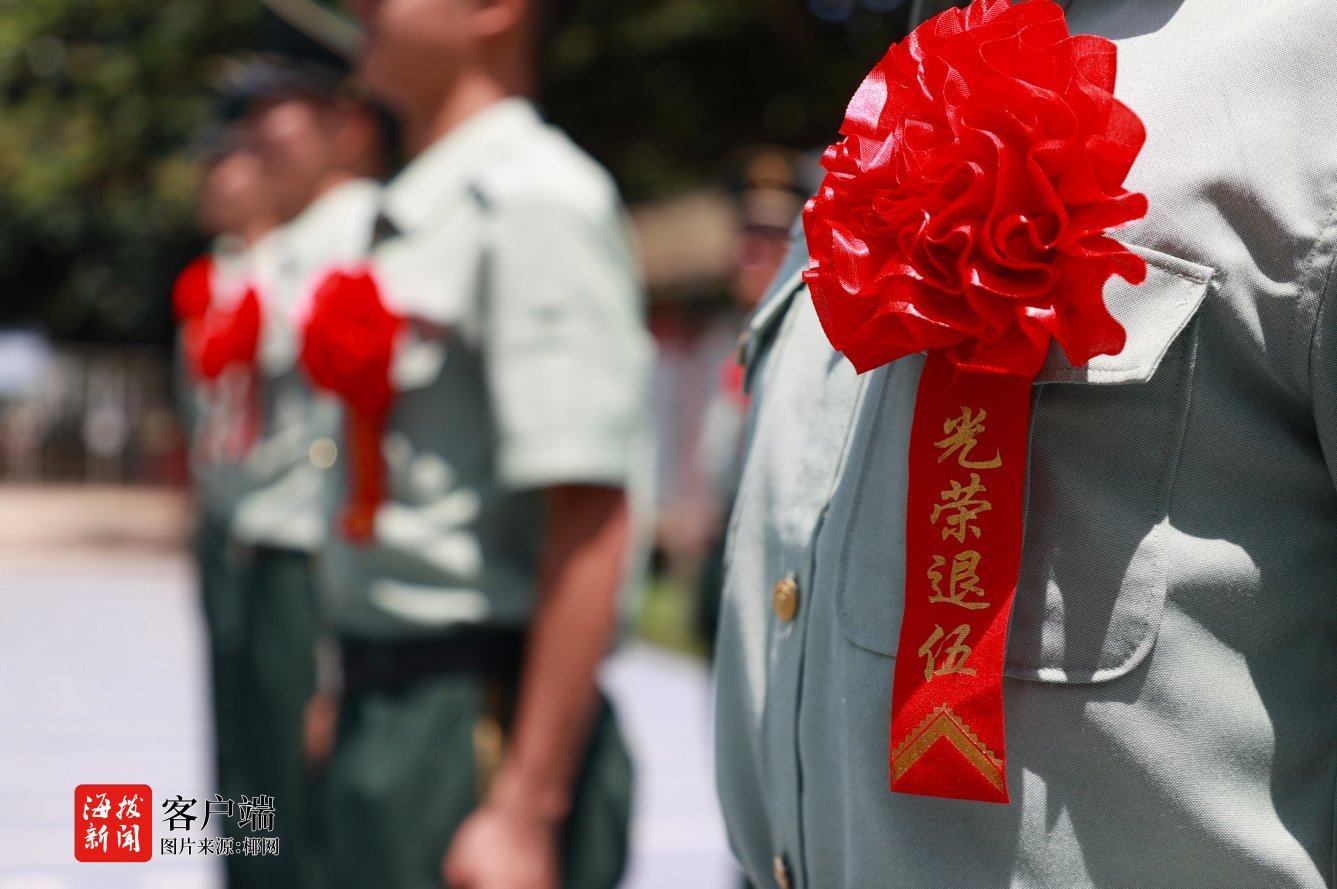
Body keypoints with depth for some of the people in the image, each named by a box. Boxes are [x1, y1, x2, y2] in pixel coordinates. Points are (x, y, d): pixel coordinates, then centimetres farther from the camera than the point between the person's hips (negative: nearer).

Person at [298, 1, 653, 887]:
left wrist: (526, 811, -23)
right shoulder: (414, 213, 12)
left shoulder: (535, 200, -15)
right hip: (381, 708, 8)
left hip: (478, 731, -8)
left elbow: (591, 524, -21)